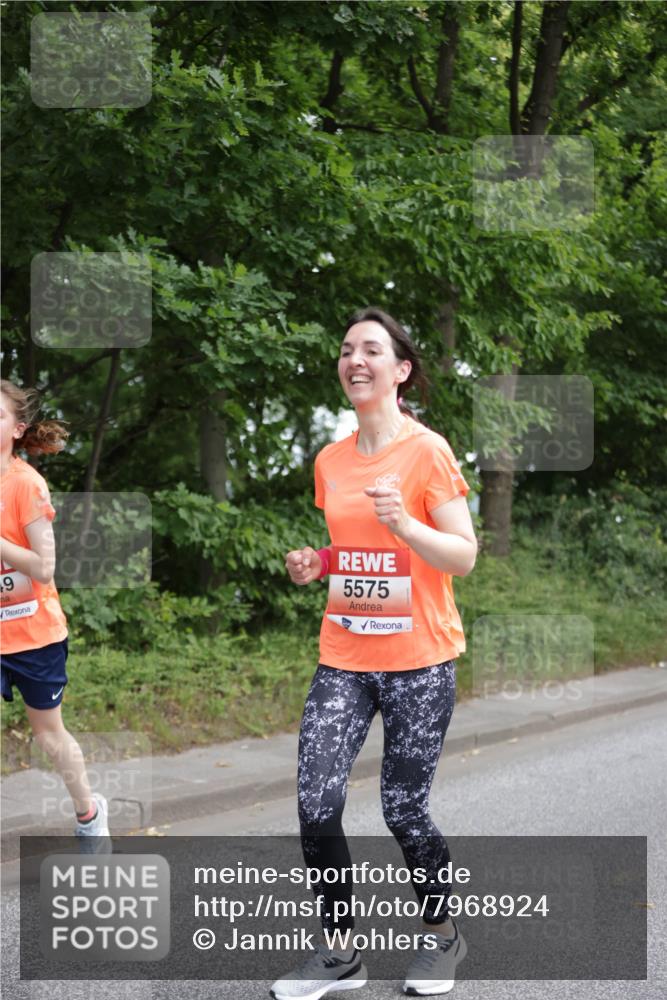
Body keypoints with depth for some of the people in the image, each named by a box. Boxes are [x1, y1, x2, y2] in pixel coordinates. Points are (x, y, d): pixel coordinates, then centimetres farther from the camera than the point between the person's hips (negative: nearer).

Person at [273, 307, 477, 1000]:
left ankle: (441, 934, 28)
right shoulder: (329, 461, 9)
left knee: (403, 810, 2)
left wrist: (406, 525, -26)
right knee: (316, 805, -6)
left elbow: (464, 556, -9)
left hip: (419, 661, -4)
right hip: (343, 657, 5)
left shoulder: (427, 450, -8)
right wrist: (313, 566, 2)